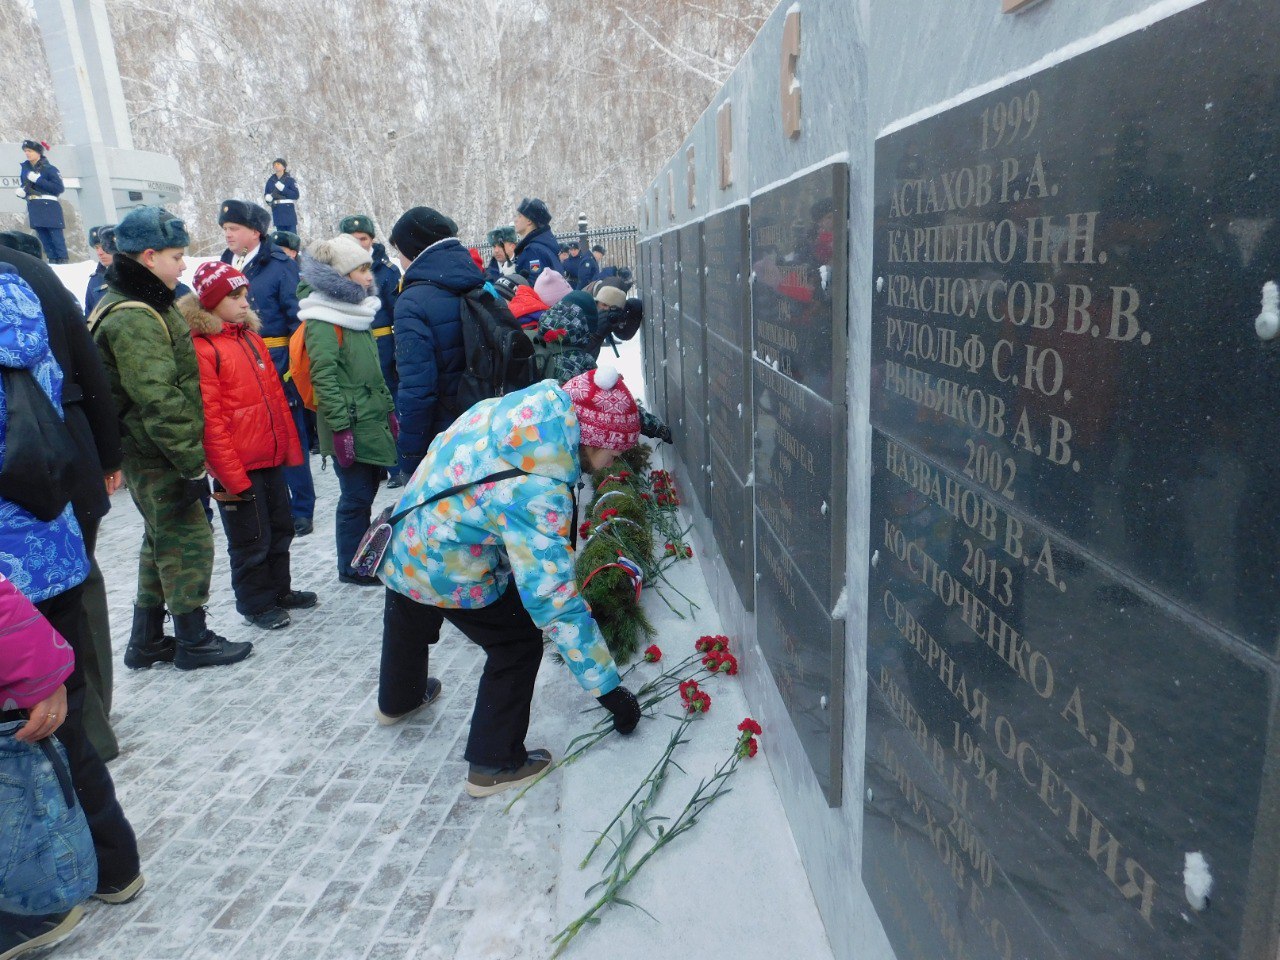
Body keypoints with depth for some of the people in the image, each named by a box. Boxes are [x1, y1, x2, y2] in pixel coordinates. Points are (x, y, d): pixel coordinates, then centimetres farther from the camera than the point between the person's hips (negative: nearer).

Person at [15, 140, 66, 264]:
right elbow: (23, 186, 18)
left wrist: (38, 179, -16)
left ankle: (63, 262, -7)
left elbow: (60, 188, -14)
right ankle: (52, 261, 10)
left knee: (56, 238, -8)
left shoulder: (49, 168, -6)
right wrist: (21, 191, -5)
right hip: (34, 208, 6)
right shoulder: (24, 167, 10)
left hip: (50, 207, -6)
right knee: (44, 239, 7)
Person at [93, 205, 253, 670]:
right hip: (155, 455, -11)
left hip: (150, 453, 11)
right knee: (189, 543, 0)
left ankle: (146, 643, 29)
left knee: (162, 542, 18)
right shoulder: (133, 318, -21)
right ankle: (193, 640, 14)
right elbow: (159, 400, -26)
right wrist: (192, 462, -24)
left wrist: (191, 453, 21)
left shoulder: (139, 305, 13)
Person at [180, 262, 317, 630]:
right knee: (251, 538, 6)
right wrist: (231, 475, -17)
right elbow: (209, 419, -16)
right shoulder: (200, 347, -12)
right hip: (238, 466, -8)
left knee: (280, 529, 18)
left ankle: (279, 589, 36)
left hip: (271, 458, 8)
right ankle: (256, 603, 23)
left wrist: (290, 446, 12)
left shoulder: (251, 338, 12)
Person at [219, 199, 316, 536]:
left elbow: (298, 317, -10)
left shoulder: (279, 265, -7)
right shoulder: (225, 267, 11)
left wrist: (296, 364, -16)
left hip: (277, 365, -5)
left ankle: (301, 511, 14)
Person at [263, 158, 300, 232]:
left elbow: (296, 195, -8)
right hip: (277, 211, 4)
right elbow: (265, 195, 14)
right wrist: (271, 196, -9)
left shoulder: (289, 179, 0)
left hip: (288, 210, -4)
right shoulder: (270, 180, 11)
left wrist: (282, 188, -16)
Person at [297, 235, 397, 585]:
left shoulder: (358, 312, 14)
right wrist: (340, 426, -21)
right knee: (356, 496, 1)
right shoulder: (323, 322, -13)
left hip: (374, 422, 8)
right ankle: (351, 567, 16)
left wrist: (389, 409, 19)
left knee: (366, 492, 16)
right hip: (351, 426, -8)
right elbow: (323, 379, -18)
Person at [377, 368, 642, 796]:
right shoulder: (538, 491, -35)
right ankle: (494, 764, 22)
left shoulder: (508, 407, -13)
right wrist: (608, 687, -26)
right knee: (518, 647, 10)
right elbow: (553, 598, -34)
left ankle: (397, 700, 65)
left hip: (401, 551, 9)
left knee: (408, 626, 33)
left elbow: (443, 444, 8)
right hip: (452, 577, -9)